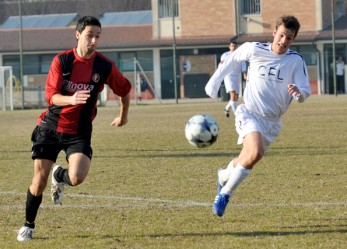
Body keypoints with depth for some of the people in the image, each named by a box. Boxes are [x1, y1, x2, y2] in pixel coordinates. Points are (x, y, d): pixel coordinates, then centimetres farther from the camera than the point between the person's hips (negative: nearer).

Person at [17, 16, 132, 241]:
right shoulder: (61, 60, -7)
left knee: (77, 177, -22)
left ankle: (59, 176, 16)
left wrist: (123, 116, 24)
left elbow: (124, 90, 12)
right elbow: (51, 95, -15)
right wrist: (71, 99, -35)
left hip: (79, 132, 0)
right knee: (39, 181, -1)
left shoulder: (105, 66, -6)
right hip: (50, 127, 0)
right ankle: (28, 225, 22)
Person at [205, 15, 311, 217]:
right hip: (250, 113, -3)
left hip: (273, 122, 3)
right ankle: (226, 193, -11)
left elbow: (305, 93, -11)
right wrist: (215, 80, 13)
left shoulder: (296, 61, -8)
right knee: (255, 153, -27)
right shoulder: (255, 50, -8)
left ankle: (224, 176, 49)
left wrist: (298, 93, -35)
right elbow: (234, 58, 12)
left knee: (248, 158, 14)